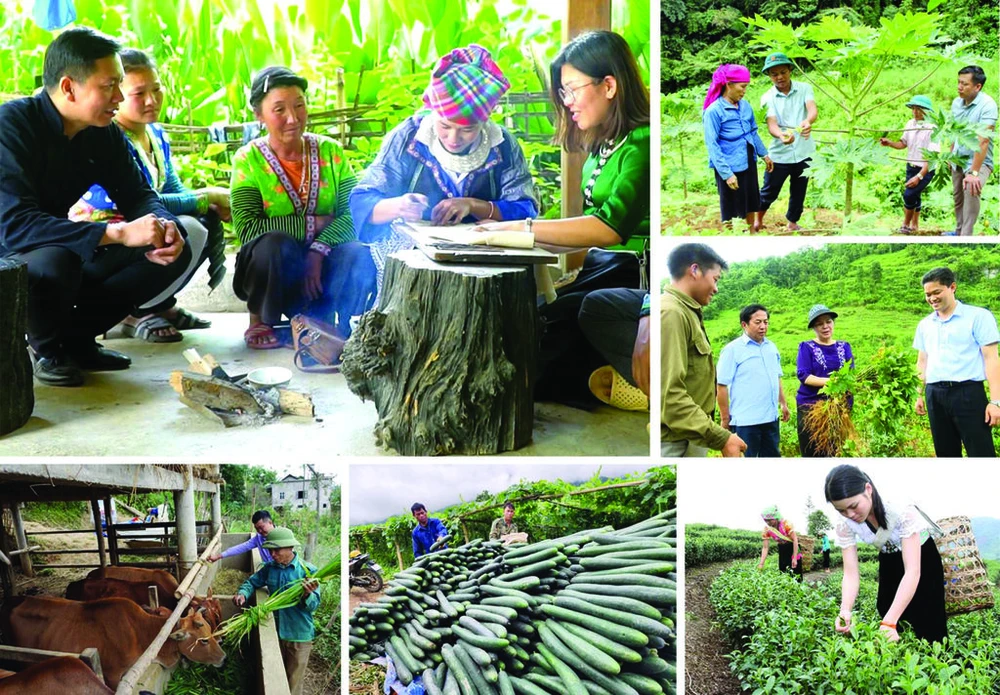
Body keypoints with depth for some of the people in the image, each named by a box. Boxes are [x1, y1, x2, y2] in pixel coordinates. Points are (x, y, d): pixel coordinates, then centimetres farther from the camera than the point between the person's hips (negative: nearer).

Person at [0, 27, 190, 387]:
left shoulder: (104, 132, -3)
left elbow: (137, 194, 5)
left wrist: (163, 224, -21)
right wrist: (117, 233, -40)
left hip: (58, 251, 7)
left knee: (175, 251, -4)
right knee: (55, 260, -39)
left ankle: (76, 337, 2)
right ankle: (46, 347, -7)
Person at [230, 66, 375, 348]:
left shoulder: (330, 151, 2)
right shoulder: (248, 159, -6)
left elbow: (354, 211, -10)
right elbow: (247, 229, -19)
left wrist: (318, 253, -26)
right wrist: (314, 223, -17)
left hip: (323, 267, 1)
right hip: (274, 274, -1)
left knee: (360, 256, -30)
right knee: (274, 243, -34)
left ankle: (345, 333, -7)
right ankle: (260, 323, -8)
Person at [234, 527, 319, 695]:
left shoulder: (308, 570, -17)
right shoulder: (270, 568, -2)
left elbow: (313, 605, -20)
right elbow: (252, 581, 10)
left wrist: (307, 596, -43)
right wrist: (243, 593, -12)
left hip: (299, 635, -4)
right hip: (275, 631, 4)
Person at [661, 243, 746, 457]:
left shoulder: (685, 313, 17)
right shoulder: (671, 313, -14)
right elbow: (669, 394, -23)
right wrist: (720, 437, -22)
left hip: (692, 439, 10)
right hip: (676, 444, -10)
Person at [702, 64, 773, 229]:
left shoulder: (745, 105, 3)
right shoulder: (714, 111, -17)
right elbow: (712, 146, -18)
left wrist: (764, 154, 19)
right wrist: (726, 173, -21)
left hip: (749, 163, 7)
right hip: (730, 167, -7)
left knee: (750, 203, 19)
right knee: (732, 210, 5)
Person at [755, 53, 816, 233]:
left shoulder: (804, 88, -4)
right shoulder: (768, 98, -5)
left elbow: (813, 110, -21)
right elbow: (771, 124, -19)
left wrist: (808, 121, -46)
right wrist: (781, 135, -43)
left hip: (804, 152, 1)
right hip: (779, 154, -1)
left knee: (798, 191, 15)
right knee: (769, 191, 9)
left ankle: (793, 223, 37)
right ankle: (758, 219, 34)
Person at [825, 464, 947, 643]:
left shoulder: (900, 509, -36)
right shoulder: (845, 524, -23)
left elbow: (913, 571, -40)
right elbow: (851, 573, -23)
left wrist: (890, 622, -49)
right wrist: (845, 610, -44)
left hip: (923, 559, -4)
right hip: (890, 562, 4)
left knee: (928, 630, -6)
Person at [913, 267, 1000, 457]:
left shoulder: (978, 316, -1)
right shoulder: (925, 324, 15)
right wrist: (919, 395, 15)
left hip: (968, 392, -5)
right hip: (935, 395, 5)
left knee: (981, 454, -8)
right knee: (946, 453, 9)